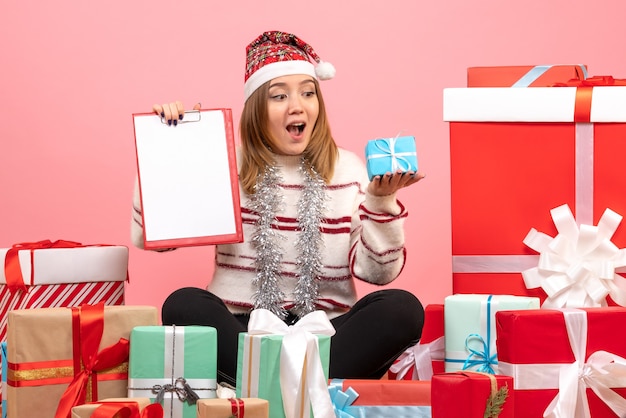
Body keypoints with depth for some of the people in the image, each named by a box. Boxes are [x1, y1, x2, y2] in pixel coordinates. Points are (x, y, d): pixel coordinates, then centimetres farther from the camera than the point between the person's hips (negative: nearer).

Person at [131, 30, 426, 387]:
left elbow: (379, 271, 0)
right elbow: (149, 235, 1)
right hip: (240, 331, -1)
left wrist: (381, 200, -14)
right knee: (184, 305, -30)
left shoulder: (349, 170, 8)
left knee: (401, 309, -26)